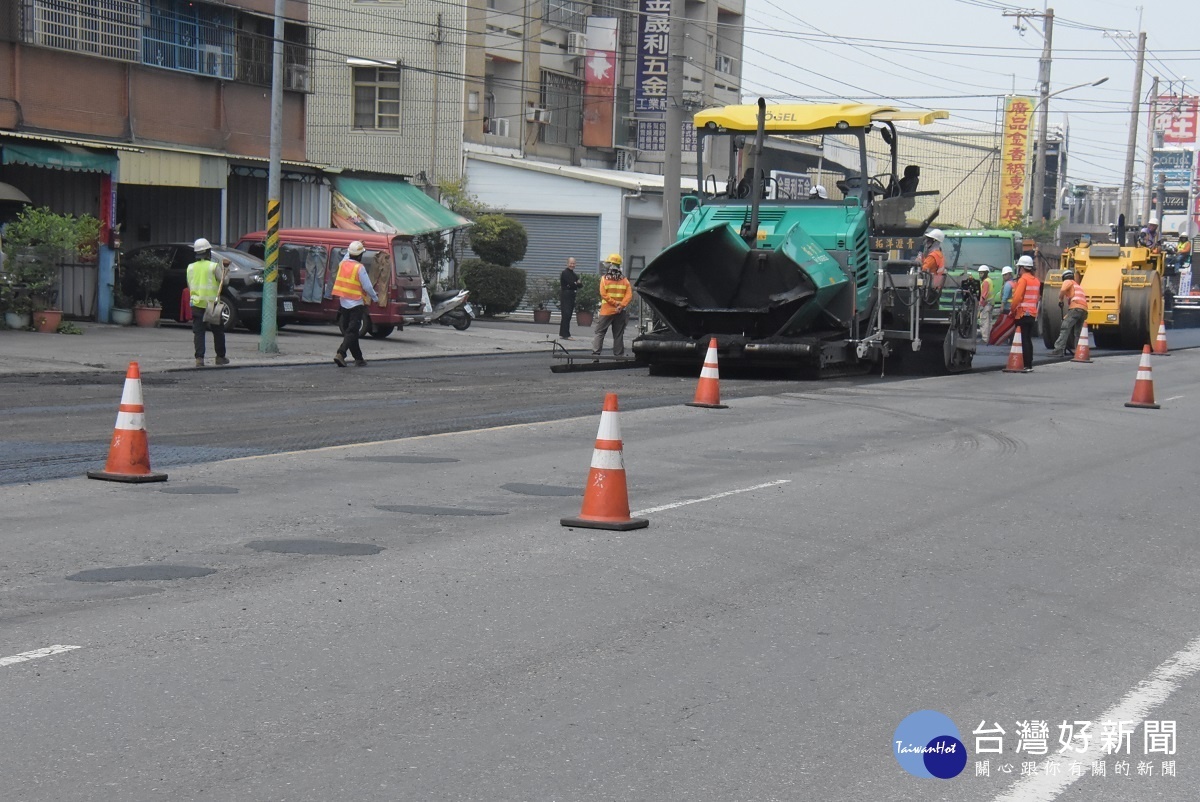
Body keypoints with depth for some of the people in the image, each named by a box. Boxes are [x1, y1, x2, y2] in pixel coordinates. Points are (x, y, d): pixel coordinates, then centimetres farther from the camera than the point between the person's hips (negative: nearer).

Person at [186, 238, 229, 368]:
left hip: (196, 304, 3)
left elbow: (189, 286, 14)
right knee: (218, 331, 11)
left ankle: (199, 358, -9)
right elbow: (224, 281, -6)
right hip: (211, 304, -3)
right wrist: (225, 270, 9)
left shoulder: (190, 267, 8)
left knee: (198, 332, 1)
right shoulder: (213, 266, -7)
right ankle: (220, 357, 19)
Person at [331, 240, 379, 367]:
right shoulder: (359, 268, -15)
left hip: (343, 303, 7)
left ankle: (358, 358, 19)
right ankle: (340, 354, -23)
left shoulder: (343, 264, 3)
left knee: (348, 331, 13)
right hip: (356, 304, -7)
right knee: (352, 332, -7)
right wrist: (375, 298, 1)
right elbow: (367, 286, -13)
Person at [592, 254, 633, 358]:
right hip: (620, 312, 3)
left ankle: (595, 352, -7)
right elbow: (629, 295, -5)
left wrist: (615, 303, -12)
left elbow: (603, 294, -13)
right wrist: (621, 305, -12)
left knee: (599, 332, 3)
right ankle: (619, 354, 11)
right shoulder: (624, 280, 4)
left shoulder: (604, 279, -5)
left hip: (606, 311, -3)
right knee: (618, 335, 9)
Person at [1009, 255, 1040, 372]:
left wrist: (1013, 310, -5)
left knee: (1024, 340, -9)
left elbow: (1017, 297, -16)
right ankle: (1029, 365, 15)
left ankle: (1027, 366, -13)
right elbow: (1036, 297, 15)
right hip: (1033, 314, 8)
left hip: (1023, 313, -8)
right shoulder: (1036, 280, 13)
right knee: (1028, 340, 13)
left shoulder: (1023, 279, -11)